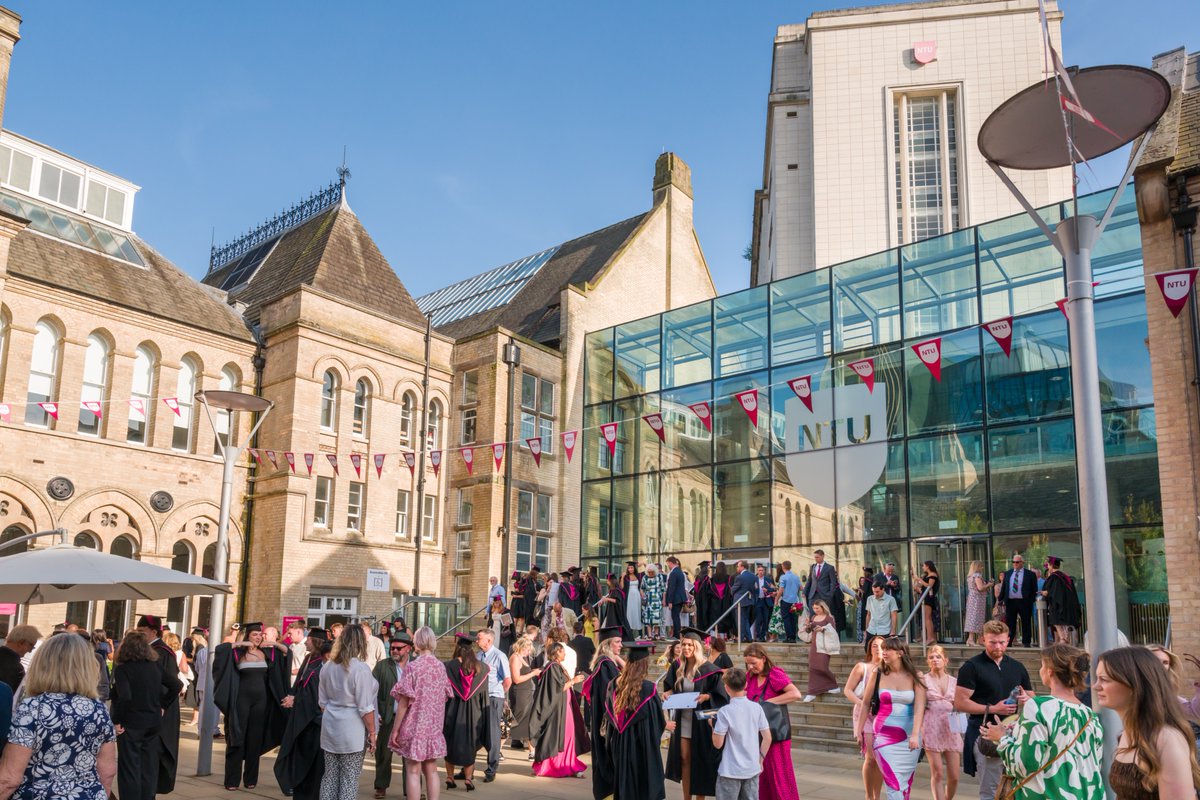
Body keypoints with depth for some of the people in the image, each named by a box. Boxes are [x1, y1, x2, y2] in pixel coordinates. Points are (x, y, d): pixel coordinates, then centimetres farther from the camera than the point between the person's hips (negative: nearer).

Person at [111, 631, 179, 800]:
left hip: (131, 724, -6)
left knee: (129, 767, 3)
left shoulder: (122, 669, -13)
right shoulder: (154, 666, 5)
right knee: (148, 766, 13)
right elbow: (177, 685, 8)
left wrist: (117, 721, -16)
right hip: (153, 722, 6)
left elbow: (124, 697, -26)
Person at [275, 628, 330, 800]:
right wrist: (291, 696, -1)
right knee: (300, 758, 15)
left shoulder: (321, 666, -18)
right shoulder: (308, 660, 9)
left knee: (312, 762, 1)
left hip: (314, 721, -8)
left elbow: (318, 696, -21)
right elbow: (299, 686, 17)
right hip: (301, 720, 8)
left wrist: (295, 701, -13)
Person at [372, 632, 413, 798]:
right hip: (388, 718, 0)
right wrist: (375, 713, -9)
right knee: (383, 753, 10)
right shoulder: (382, 666, 1)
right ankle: (381, 787, 26)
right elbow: (373, 691, -1)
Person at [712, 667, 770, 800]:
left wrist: (713, 726, 5)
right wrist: (760, 759, 13)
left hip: (731, 771, -4)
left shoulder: (724, 712, -15)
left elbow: (718, 744, -11)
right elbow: (767, 738, 1)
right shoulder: (757, 708, -3)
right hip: (753, 769, 4)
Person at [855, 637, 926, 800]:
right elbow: (866, 703, 6)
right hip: (884, 734, 0)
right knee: (893, 781, -8)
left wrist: (915, 734, -23)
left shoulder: (914, 677, -3)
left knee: (906, 781, 7)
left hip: (908, 736, 0)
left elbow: (919, 707, -12)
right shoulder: (878, 674, 0)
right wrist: (859, 729, 5)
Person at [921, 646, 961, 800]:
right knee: (937, 774, -4)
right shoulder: (923, 680, 2)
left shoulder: (954, 681, 11)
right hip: (932, 729, -3)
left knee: (954, 776, 2)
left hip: (951, 729, 3)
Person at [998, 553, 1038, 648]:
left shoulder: (1030, 574, 2)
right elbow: (1003, 587, 13)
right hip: (1010, 602, 3)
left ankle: (1026, 643, 12)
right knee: (1009, 624, 4)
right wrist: (1001, 599, 6)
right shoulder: (1007, 573, 13)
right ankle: (1008, 643, 7)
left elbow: (1034, 590, 1)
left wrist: (1031, 601, -7)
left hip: (1024, 602, -3)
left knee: (1026, 624, 3)